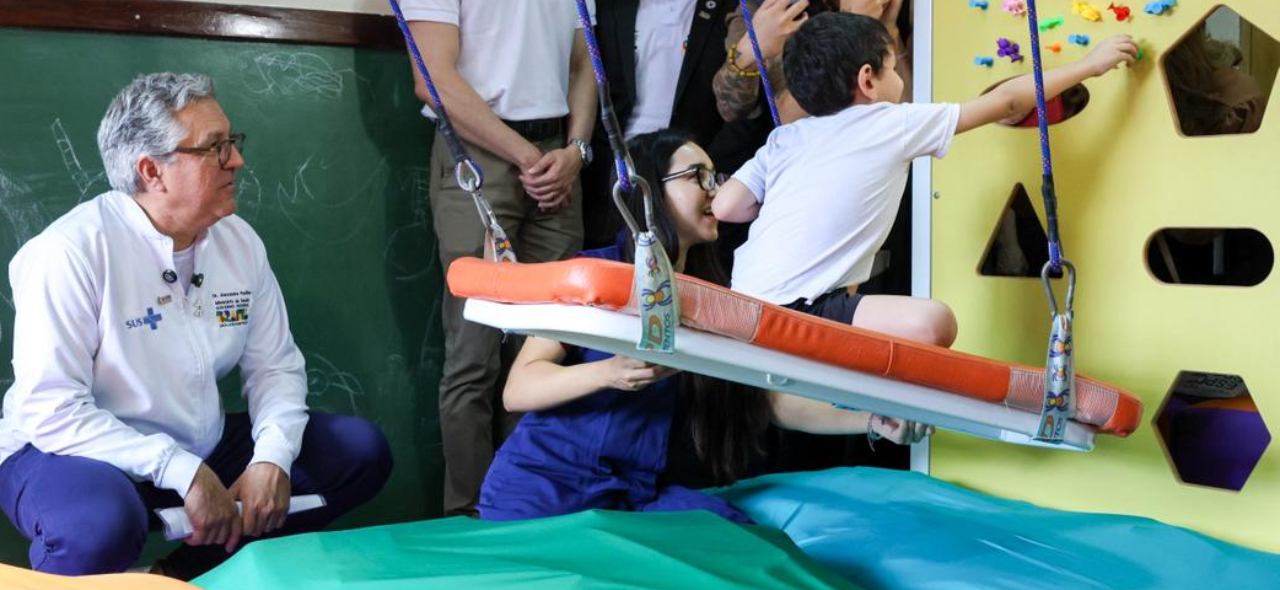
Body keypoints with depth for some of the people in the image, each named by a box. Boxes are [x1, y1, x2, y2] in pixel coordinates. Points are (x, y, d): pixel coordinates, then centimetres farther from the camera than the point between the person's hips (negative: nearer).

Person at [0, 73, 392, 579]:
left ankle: (186, 572, -3)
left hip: (206, 449, 7)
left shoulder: (238, 241, 0)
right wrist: (182, 471, -28)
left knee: (362, 451, -3)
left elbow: (274, 366, 4)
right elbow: (52, 410, -23)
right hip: (78, 455, -6)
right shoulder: (70, 251, -19)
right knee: (103, 522, -40)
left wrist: (272, 457, -15)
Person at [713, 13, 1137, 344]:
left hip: (745, 300, 8)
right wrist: (1089, 65, 25)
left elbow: (725, 207, 5)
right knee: (933, 323, -17)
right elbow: (1006, 101, 12)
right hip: (790, 307, -7)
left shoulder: (785, 138, 14)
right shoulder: (895, 124, 2)